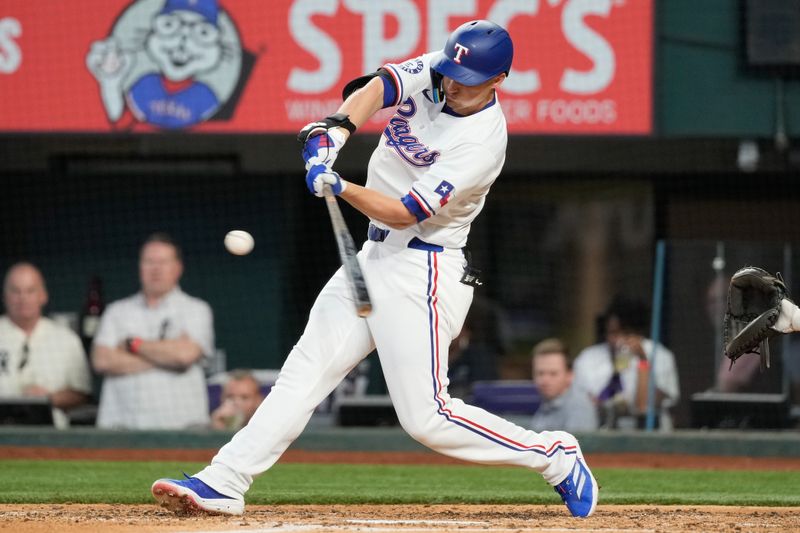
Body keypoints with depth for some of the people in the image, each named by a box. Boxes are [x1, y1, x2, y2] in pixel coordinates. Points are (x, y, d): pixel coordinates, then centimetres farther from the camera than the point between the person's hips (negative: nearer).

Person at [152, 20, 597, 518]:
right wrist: (336, 130, -35)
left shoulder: (483, 141, -20)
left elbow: (404, 213, -22)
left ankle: (555, 456, 5)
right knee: (306, 369, 0)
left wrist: (340, 187, -33)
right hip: (376, 254, 7)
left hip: (424, 271, -7)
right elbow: (375, 90, -17)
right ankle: (223, 483, -2)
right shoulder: (432, 73, 0)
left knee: (427, 418, -10)